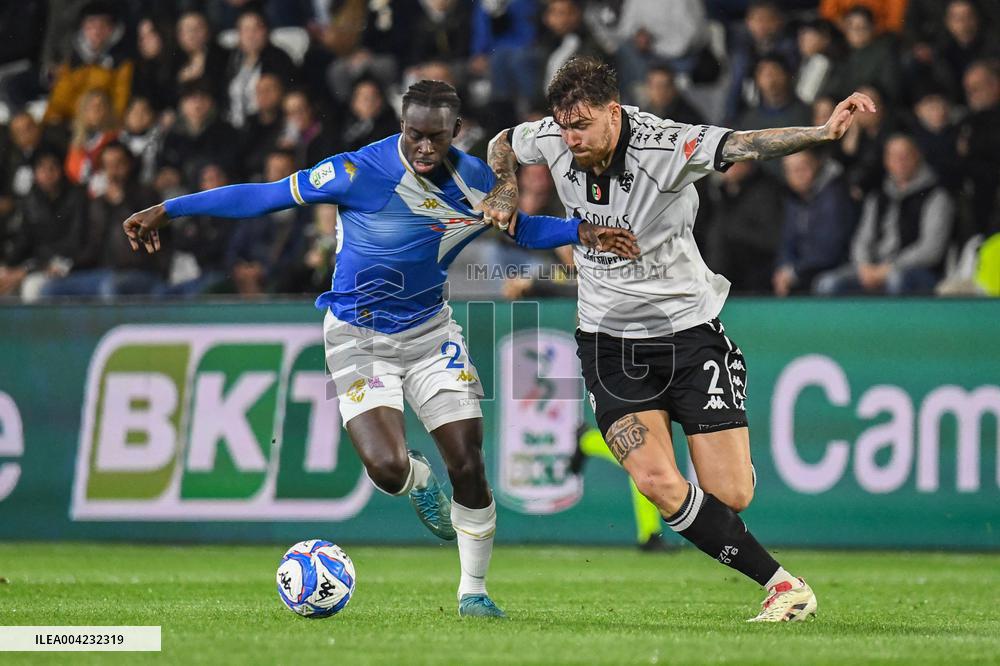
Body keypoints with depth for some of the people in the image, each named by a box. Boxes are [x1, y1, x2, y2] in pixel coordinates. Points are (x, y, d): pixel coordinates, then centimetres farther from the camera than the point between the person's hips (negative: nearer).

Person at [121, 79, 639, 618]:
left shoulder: (475, 180, -6)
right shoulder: (362, 172, -22)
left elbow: (521, 227, 15)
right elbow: (266, 196, -18)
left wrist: (582, 231, -2)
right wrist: (167, 210, -20)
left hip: (429, 330, 4)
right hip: (359, 337, -4)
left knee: (468, 466, -4)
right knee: (388, 468, -22)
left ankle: (473, 592, 16)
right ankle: (421, 482, 18)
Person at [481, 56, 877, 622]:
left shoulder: (665, 146, -21)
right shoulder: (550, 138, -6)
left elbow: (742, 146, -37)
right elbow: (502, 144, 18)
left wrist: (824, 132, -53)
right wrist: (506, 189, -1)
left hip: (689, 330, -3)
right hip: (610, 341, 3)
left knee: (731, 494, -8)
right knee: (660, 484, -17)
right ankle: (781, 584, -4)